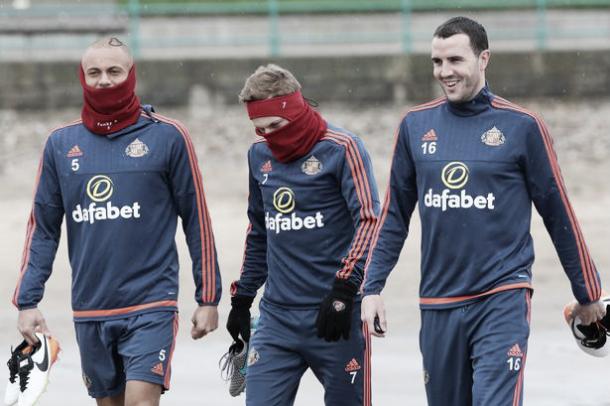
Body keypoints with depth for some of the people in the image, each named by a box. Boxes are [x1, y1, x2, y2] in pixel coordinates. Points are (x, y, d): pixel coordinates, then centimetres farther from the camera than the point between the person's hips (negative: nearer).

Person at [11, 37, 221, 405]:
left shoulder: (168, 136, -3)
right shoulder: (61, 144, 7)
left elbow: (198, 220, 1)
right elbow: (42, 229, 10)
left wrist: (208, 298, 1)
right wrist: (27, 301, 2)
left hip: (150, 307, -4)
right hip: (90, 312, 4)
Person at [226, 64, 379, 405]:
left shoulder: (341, 148, -7)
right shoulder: (259, 155, 12)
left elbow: (370, 221, -13)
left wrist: (343, 290, -21)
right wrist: (242, 298, 24)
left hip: (334, 315, -5)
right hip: (277, 317, 5)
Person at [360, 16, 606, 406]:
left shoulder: (522, 126, -3)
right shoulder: (416, 125, 7)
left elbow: (559, 215, 3)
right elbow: (395, 215, 14)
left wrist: (588, 293, 9)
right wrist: (373, 288, 8)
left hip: (502, 298, -4)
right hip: (439, 305, 4)